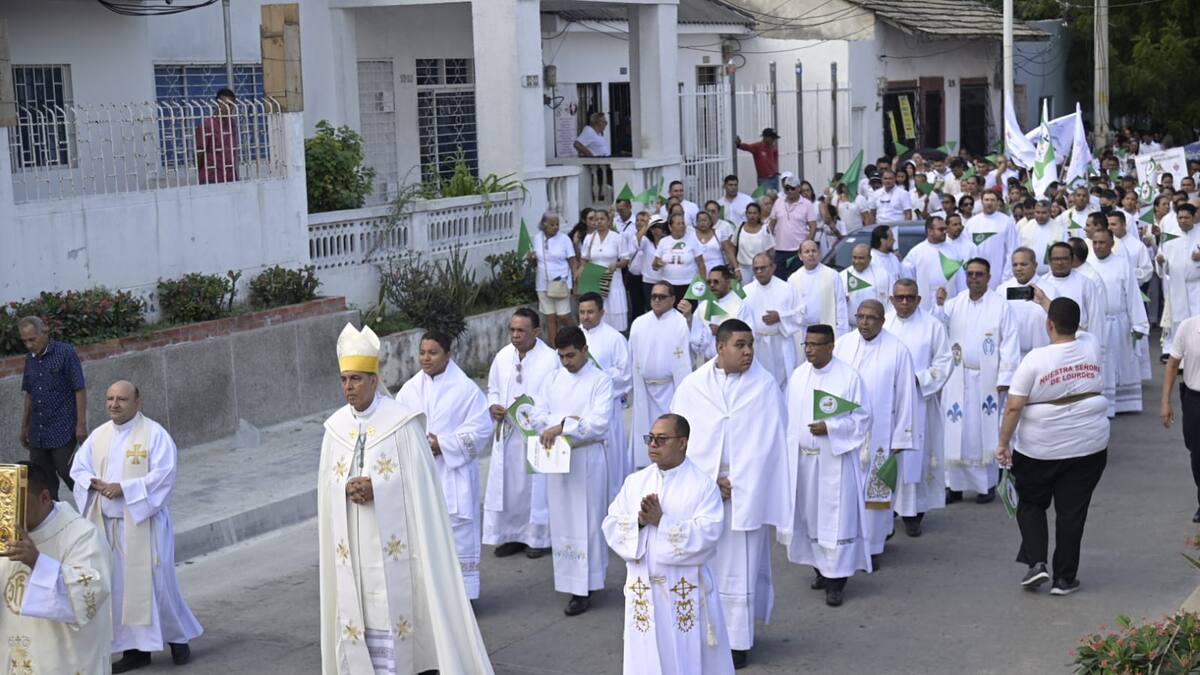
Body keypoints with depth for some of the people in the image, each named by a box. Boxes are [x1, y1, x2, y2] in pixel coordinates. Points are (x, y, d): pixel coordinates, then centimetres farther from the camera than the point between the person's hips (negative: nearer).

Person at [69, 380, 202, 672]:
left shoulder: (154, 434, -8)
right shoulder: (99, 435, 10)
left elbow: (164, 474, -16)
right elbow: (78, 468, 11)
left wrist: (123, 488, -21)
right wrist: (94, 484, -11)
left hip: (144, 522, -5)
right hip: (108, 524, 5)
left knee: (154, 582, -3)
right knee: (119, 585, 5)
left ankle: (178, 637, 18)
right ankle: (136, 648, 14)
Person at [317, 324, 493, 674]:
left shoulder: (401, 422, -10)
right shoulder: (336, 426, 5)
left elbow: (418, 479, -10)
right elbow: (326, 482, 8)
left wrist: (375, 488, -21)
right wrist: (347, 489, -13)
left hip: (391, 536, -4)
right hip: (352, 539, 4)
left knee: (394, 605, -2)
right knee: (360, 611, 6)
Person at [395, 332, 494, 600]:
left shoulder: (465, 388, -5)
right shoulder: (410, 389, 6)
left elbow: (481, 427, -9)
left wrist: (444, 445, -14)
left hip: (454, 474, -4)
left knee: (457, 532, -1)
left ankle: (462, 594, 9)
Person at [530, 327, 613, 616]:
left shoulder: (600, 380, -4)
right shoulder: (553, 379, 10)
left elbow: (600, 423, -15)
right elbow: (538, 417, 3)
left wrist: (562, 426, -21)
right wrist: (569, 419, -13)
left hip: (587, 458, -5)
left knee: (586, 521, -2)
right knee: (562, 520, 8)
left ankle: (583, 589, 2)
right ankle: (570, 579, 19)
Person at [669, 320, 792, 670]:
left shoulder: (764, 385, -4)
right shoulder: (692, 386, 1)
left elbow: (765, 443, -6)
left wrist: (732, 483, -10)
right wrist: (709, 481, -7)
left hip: (745, 493, -2)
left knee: (739, 566, 1)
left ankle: (737, 640, 8)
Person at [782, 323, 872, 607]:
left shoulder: (849, 377, -10)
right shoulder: (798, 375, 5)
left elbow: (862, 417, -7)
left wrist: (830, 428, -19)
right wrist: (789, 449, 10)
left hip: (835, 459, -5)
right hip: (802, 458, 5)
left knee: (835, 518, -3)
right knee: (809, 516, 12)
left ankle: (836, 580, 3)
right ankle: (821, 568, 27)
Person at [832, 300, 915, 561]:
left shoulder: (897, 351, -4)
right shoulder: (842, 344, 2)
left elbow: (905, 396, -2)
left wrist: (900, 437, -3)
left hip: (878, 434, -2)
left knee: (874, 489, 3)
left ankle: (871, 547, 13)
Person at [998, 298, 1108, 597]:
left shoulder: (1035, 359, -16)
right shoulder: (1091, 346, -3)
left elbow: (1014, 407, -16)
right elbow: (1071, 330, 21)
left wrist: (1003, 443, -7)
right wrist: (1049, 302, 30)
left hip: (1039, 450, -3)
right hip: (1089, 447, 3)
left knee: (1031, 505, 17)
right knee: (1072, 511, 8)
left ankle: (1036, 562, 4)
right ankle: (1064, 578, 13)